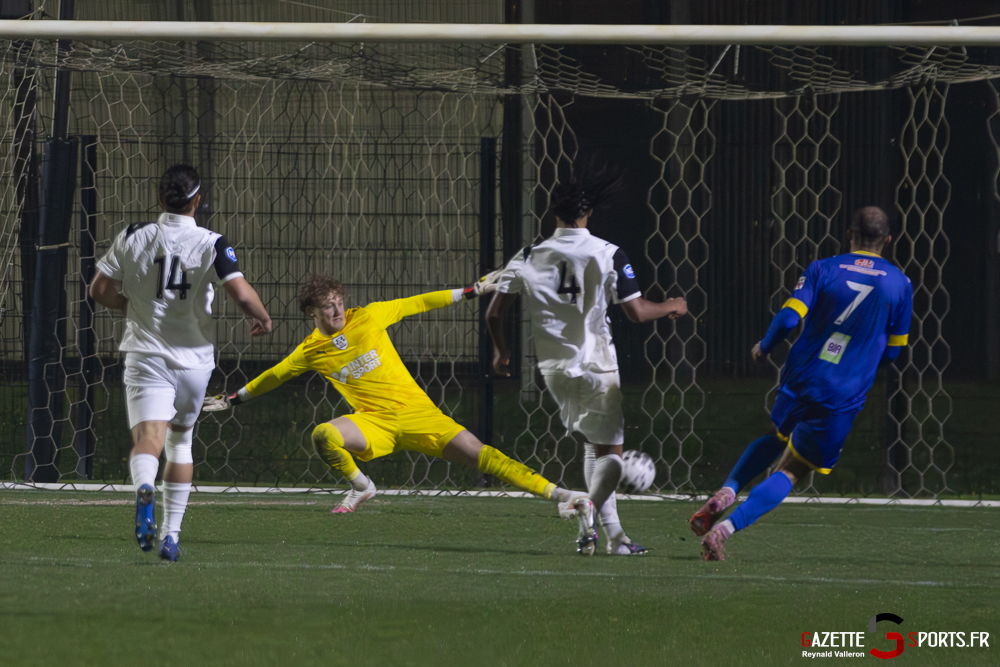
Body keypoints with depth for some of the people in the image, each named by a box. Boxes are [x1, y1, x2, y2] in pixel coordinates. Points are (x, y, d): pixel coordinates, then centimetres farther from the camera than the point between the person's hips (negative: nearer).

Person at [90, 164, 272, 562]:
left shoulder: (133, 239, 1)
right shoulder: (211, 245, -6)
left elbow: (100, 290, 2)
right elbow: (241, 293, -16)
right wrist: (263, 319, 4)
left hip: (146, 357, -1)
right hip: (193, 359, 1)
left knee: (148, 437, -14)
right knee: (181, 440, 21)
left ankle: (144, 490, -50)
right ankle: (171, 535, 19)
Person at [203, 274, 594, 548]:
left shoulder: (368, 318, 0)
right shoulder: (310, 352, 4)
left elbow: (418, 304, 8)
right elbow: (274, 377, 20)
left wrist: (473, 291, 10)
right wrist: (233, 400, 27)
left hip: (416, 411, -1)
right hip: (375, 423, 1)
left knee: (481, 456, -13)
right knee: (323, 437, -29)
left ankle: (556, 494, -14)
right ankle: (360, 487, -2)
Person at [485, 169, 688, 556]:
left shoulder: (528, 259, 0)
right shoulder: (608, 255, -9)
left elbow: (495, 313, 1)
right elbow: (636, 312, -8)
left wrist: (501, 350, 21)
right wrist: (672, 307, 12)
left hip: (554, 368, 4)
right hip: (596, 365, -4)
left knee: (593, 447, 19)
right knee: (610, 453, 0)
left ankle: (614, 535, 13)